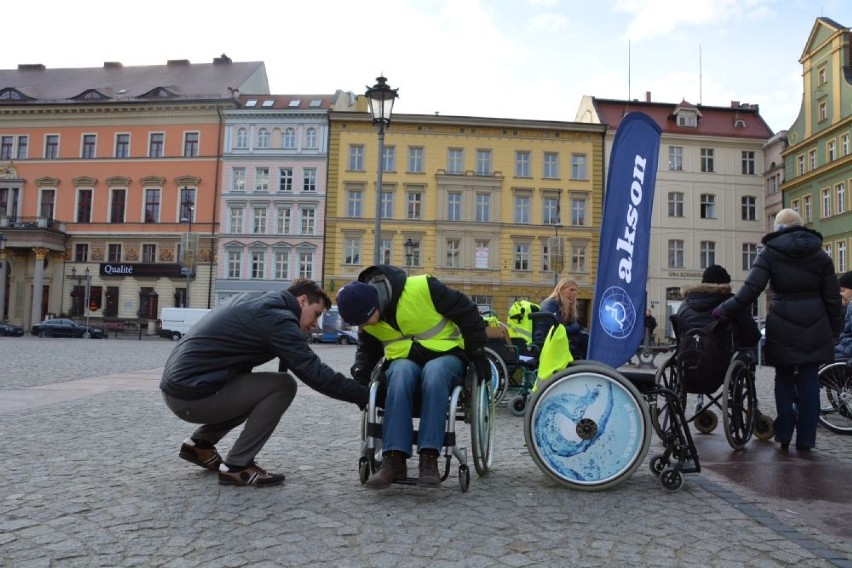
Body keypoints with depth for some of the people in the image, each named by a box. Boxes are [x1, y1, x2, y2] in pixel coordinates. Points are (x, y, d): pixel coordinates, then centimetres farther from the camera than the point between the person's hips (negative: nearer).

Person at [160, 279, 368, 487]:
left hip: (178, 381, 10)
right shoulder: (276, 317, -16)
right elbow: (315, 373, -20)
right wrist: (364, 396, -14)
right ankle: (236, 467, -5)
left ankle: (199, 444, 22)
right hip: (192, 394, -10)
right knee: (283, 386, -11)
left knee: (256, 389, 24)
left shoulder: (254, 299, 12)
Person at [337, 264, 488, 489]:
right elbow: (368, 347, 17)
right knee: (401, 374, -34)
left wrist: (477, 354, -8)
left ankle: (429, 458, -35)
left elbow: (467, 313, -13)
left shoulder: (422, 288, -24)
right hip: (404, 359, 3)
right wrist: (361, 371, -3)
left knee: (433, 373, -38)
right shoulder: (367, 316, -4)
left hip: (445, 353, -3)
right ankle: (394, 459, -35)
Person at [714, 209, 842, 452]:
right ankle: (805, 440, 10)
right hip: (814, 326, 2)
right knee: (809, 380, 7)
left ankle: (784, 436, 12)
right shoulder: (819, 254, 8)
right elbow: (832, 297, 7)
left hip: (782, 326, -2)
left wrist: (725, 309, -9)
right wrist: (834, 330, 14)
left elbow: (751, 289, -14)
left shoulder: (770, 252, -1)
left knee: (784, 378, 12)